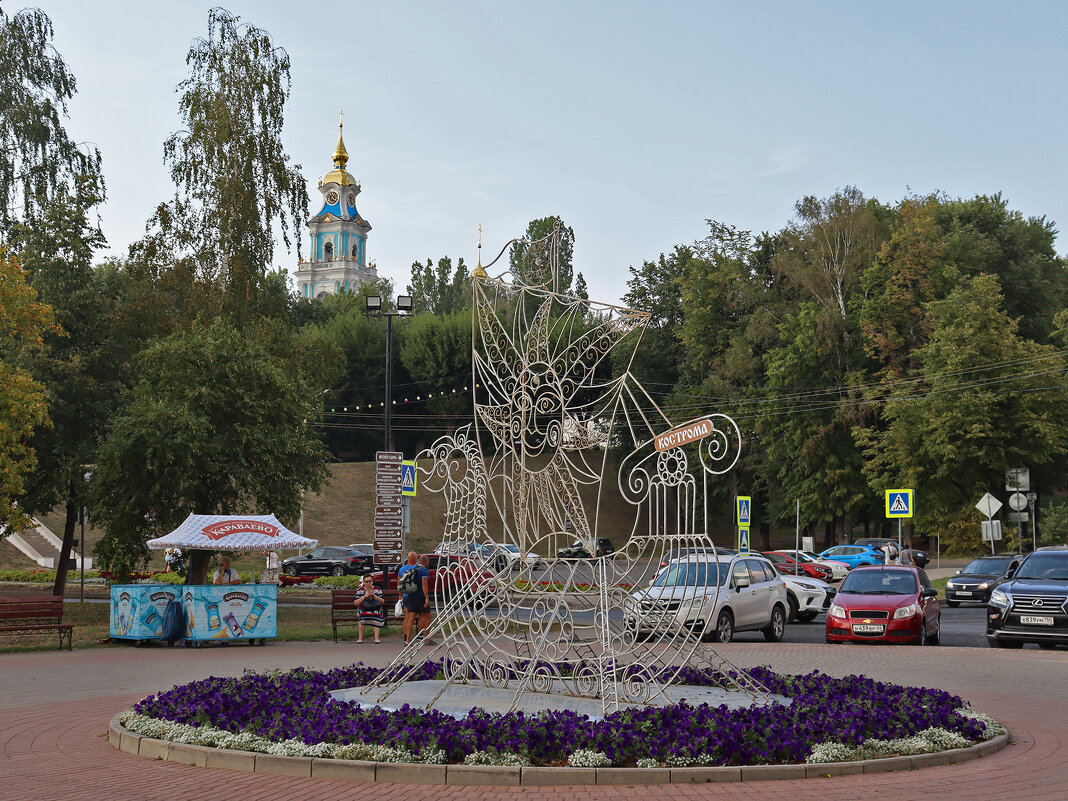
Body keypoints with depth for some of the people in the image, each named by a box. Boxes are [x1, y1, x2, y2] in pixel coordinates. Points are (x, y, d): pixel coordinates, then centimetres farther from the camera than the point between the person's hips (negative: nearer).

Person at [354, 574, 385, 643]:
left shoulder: (377, 589, 11)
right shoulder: (360, 590, 10)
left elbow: (383, 602, 3)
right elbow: (355, 603, 0)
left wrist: (374, 596, -12)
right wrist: (364, 596, -12)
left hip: (376, 610, 0)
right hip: (364, 610, 0)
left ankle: (376, 637, -40)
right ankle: (360, 637, -32)